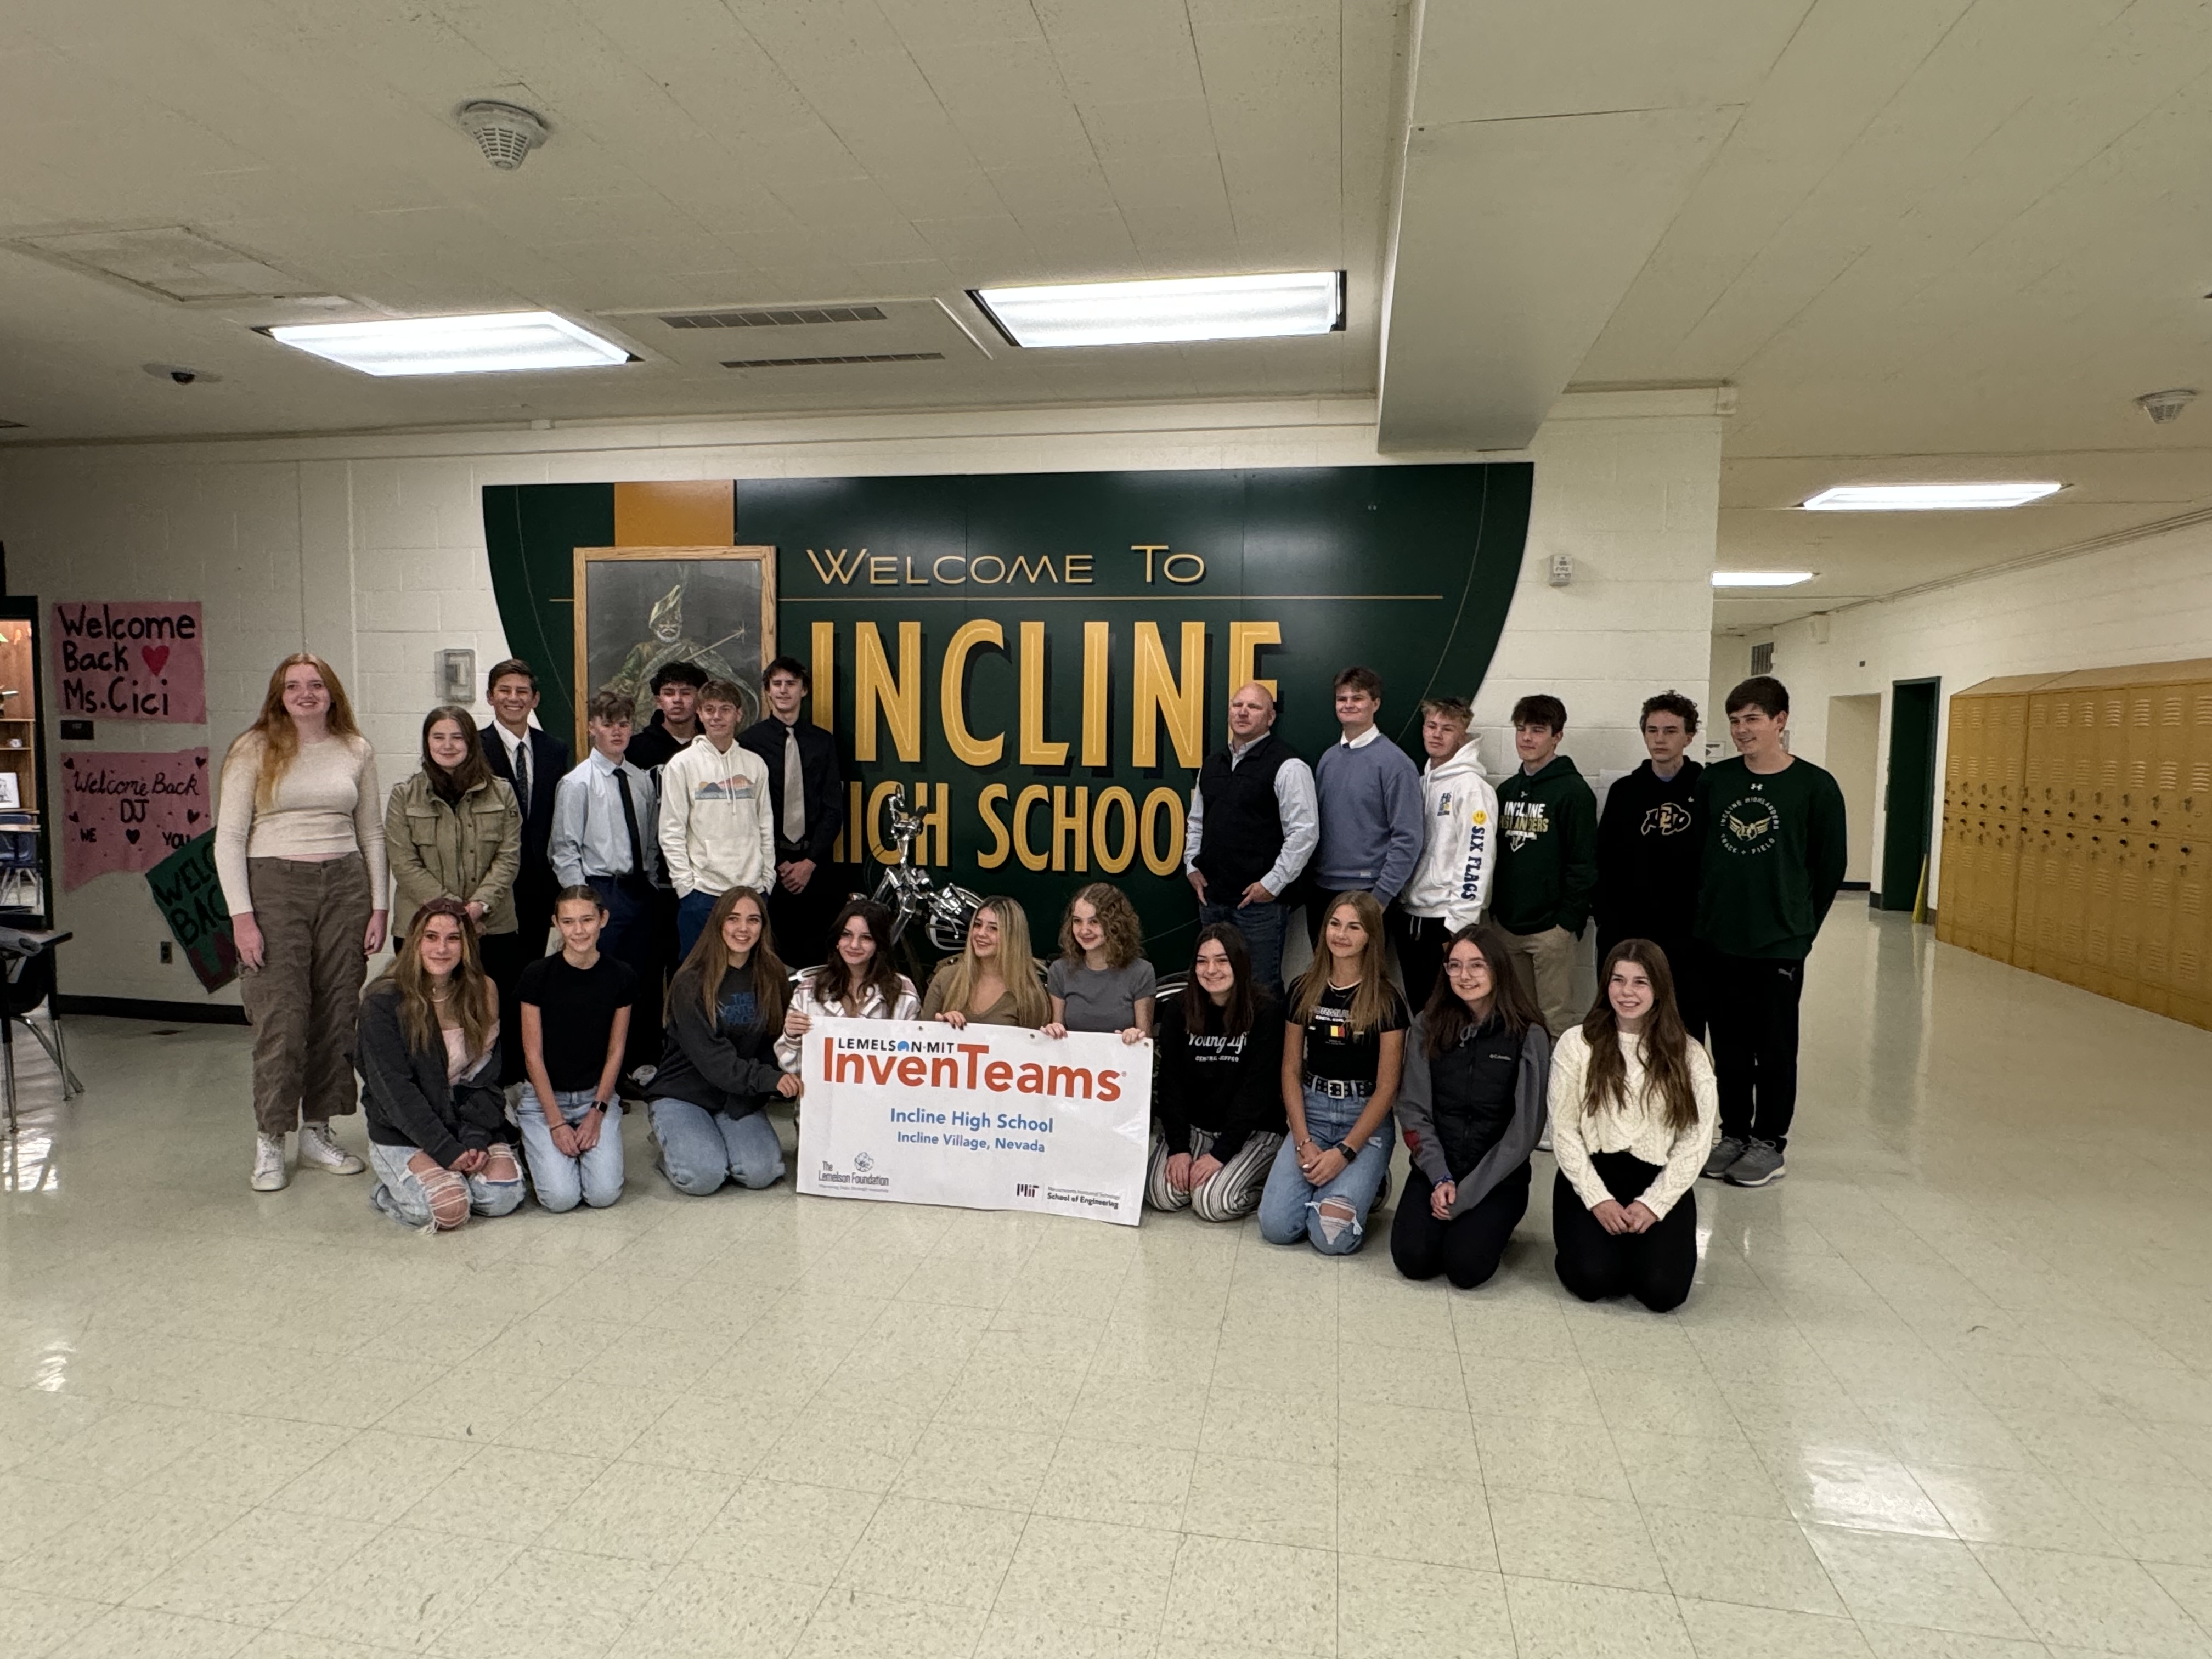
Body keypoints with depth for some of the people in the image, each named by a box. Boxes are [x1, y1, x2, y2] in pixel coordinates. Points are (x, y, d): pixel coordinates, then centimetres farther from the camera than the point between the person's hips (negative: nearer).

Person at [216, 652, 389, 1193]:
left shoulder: (356, 751, 8)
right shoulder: (255, 751, 0)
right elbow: (228, 838, -2)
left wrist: (379, 906, 6)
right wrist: (241, 915, -8)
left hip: (344, 885, 3)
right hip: (275, 885, -3)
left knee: (338, 1015, 5)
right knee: (280, 1017, -4)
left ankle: (318, 1132, 17)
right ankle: (269, 1140, 10)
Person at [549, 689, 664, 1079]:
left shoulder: (642, 781, 10)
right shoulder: (577, 783, -4)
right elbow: (565, 850, -6)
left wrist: (651, 883, 9)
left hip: (640, 890, 5)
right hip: (600, 891, -5)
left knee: (643, 979, 9)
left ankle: (640, 1062, 22)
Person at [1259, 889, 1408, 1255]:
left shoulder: (1386, 1000, -6)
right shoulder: (1305, 991, 4)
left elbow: (1387, 1086, -7)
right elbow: (1291, 1070, 6)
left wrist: (1344, 1152, -14)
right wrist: (1303, 1141, -7)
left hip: (1366, 1119, -3)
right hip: (1311, 1112, 3)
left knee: (1331, 1236, -20)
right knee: (1276, 1226, -16)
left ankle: (1370, 1183, 10)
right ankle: (1317, 1177, 13)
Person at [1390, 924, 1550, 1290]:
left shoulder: (1529, 1036, -8)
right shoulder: (1428, 1026, 1)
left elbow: (1523, 1131, -8)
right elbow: (1413, 1109, 1)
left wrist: (1466, 1195, -12)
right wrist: (1440, 1179, -11)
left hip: (1498, 1177, -2)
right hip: (1435, 1168, 2)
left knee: (1465, 1266, -22)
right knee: (1412, 1258, -18)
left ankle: (1491, 1227, 11)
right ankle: (1448, 1218, 14)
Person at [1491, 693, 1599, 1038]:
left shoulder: (1573, 791, -7)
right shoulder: (1507, 790, 13)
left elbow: (1584, 863, -11)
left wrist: (1569, 920, -15)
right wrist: (1493, 911, 10)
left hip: (1550, 927, -6)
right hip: (1507, 925, 6)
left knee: (1557, 1018, -2)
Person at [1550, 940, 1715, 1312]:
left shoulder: (1688, 1055, 2)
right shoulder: (1576, 1044, -1)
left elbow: (1695, 1141, -2)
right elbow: (1563, 1131, -2)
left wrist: (1653, 1204, -11)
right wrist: (1598, 1200, -10)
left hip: (1660, 1183, 1)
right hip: (1590, 1177, -1)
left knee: (1662, 1290, -19)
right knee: (1594, 1280, -22)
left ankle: (1638, 1241, 14)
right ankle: (1593, 1239, 12)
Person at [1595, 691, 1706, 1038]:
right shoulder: (1624, 791, 9)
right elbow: (1604, 862, 8)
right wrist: (1606, 916, -2)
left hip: (1688, 937, -2)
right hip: (1626, 934, 3)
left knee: (1685, 1029, 5)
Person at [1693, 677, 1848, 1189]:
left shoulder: (1814, 786, -7)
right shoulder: (1715, 779, 2)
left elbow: (1831, 864, -1)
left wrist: (1801, 924, 2)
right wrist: (1707, 909, 7)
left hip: (1779, 943, -3)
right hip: (1719, 939, 3)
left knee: (1775, 1046, 8)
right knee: (1728, 1043, 12)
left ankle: (1769, 1140, 21)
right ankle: (1733, 1132, 26)